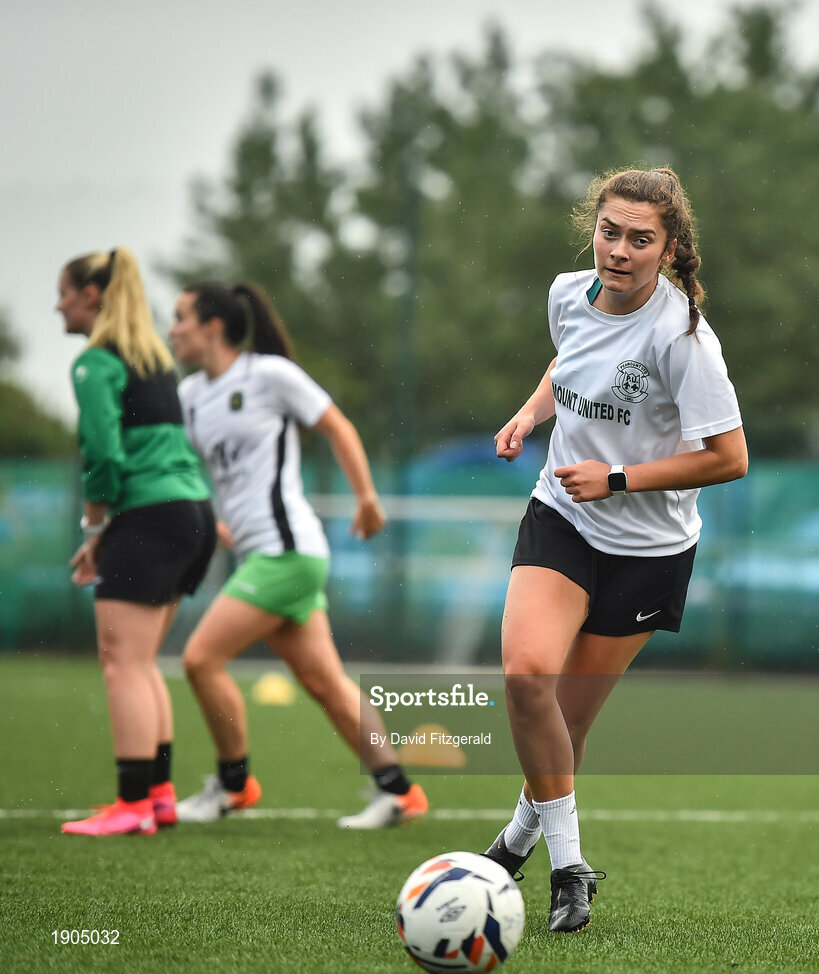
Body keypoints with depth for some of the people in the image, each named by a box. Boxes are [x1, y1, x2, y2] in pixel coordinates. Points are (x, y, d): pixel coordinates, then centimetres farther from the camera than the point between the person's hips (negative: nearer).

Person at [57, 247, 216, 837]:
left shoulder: (96, 363, -8)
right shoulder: (156, 358, 19)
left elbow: (104, 454, -18)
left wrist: (95, 528, -4)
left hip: (150, 516, -9)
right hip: (194, 508, 9)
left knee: (122, 661, -7)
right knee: (141, 662, 15)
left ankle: (133, 805, -11)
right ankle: (160, 792, 15)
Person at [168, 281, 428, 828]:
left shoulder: (270, 374, -7)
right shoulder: (191, 394, 13)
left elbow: (338, 427, -1)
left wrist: (367, 497, -2)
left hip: (287, 550, -8)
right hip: (257, 556, 8)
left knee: (202, 658, -10)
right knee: (323, 681, 6)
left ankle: (234, 783, 6)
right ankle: (398, 791, 8)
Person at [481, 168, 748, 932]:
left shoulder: (681, 336, -21)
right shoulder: (569, 294, -3)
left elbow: (729, 459, -19)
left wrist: (618, 479, -20)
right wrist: (531, 412, 2)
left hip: (647, 546, -3)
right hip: (560, 516, 3)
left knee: (568, 715, 3)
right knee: (525, 669, -22)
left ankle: (528, 828, 34)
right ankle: (567, 861, -9)